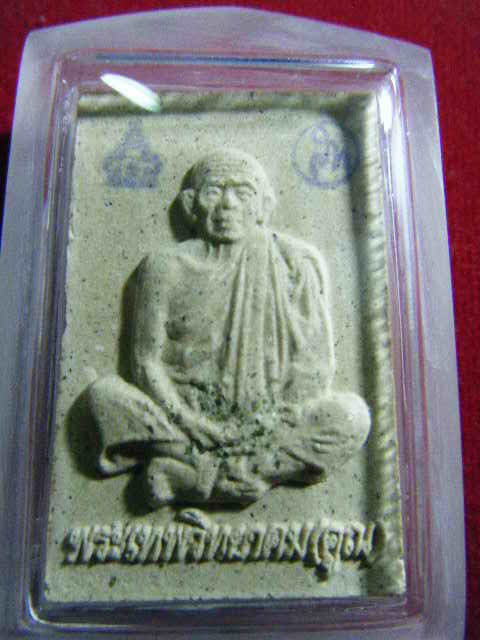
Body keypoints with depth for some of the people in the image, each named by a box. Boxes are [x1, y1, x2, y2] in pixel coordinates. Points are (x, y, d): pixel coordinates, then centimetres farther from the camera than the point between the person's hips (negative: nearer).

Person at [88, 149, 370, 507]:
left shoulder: (295, 265, 3)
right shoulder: (167, 268, 4)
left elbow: (314, 364, -1)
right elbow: (147, 360, 0)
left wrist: (279, 420, -12)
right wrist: (184, 418, -13)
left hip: (270, 423, 0)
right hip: (185, 417, 1)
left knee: (351, 413, -24)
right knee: (105, 393, -20)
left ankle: (189, 470, -19)